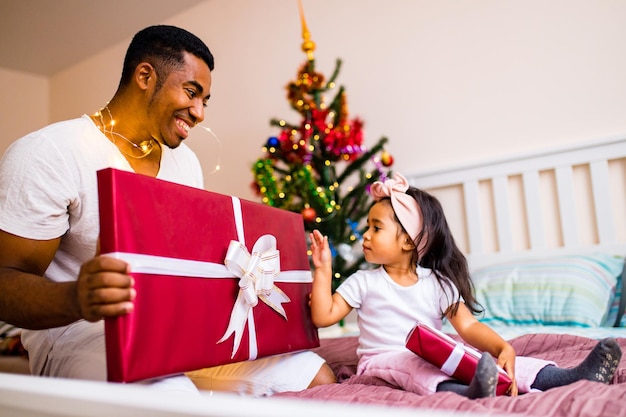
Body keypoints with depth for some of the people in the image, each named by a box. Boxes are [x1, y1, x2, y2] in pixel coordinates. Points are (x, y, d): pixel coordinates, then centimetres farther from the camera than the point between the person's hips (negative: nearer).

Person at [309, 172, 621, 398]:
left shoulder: (438, 283, 4)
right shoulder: (363, 282, 3)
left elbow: (469, 326, -6)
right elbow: (324, 316, -2)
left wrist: (502, 347, -25)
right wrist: (323, 270, -9)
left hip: (436, 356, 3)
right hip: (383, 359, -3)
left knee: (492, 357, -18)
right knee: (413, 364, -38)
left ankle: (574, 376, -26)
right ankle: (467, 392, -65)